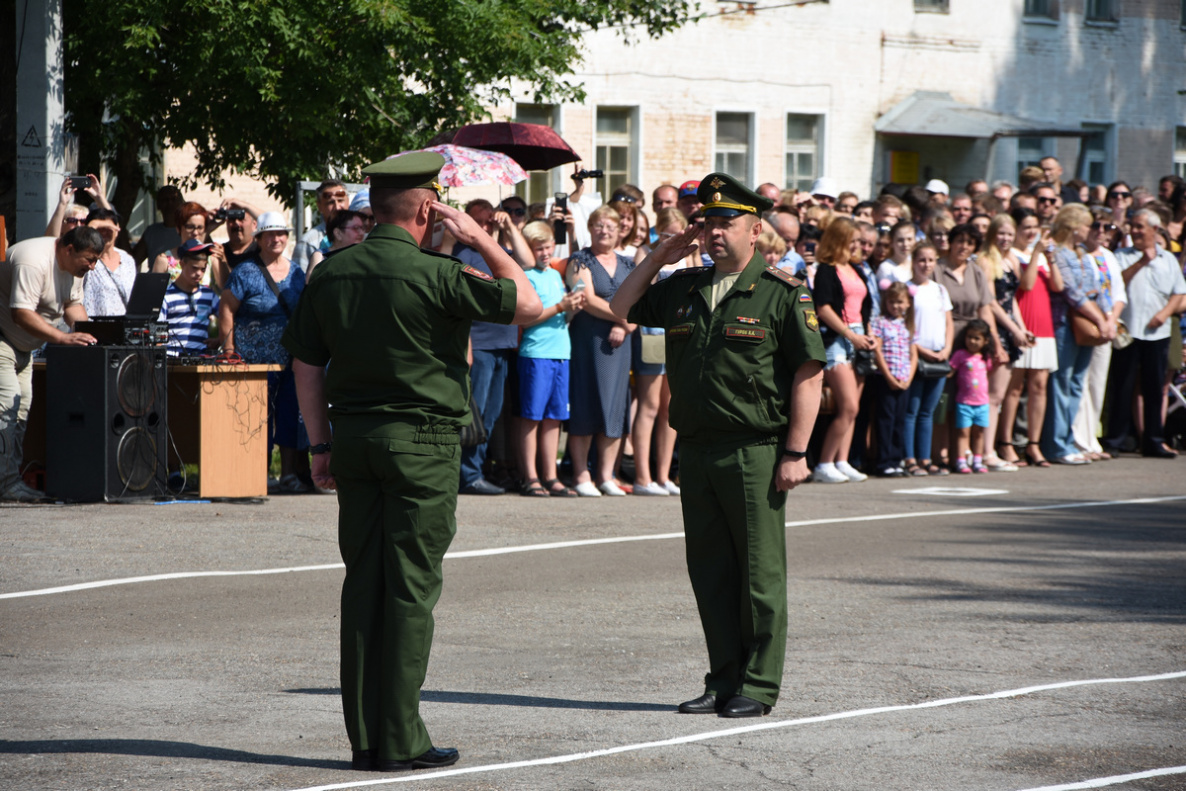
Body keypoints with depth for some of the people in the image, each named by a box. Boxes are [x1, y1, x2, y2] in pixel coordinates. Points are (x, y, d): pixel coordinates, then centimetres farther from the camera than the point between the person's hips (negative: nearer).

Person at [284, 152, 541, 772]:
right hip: (422, 442, -6)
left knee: (363, 584, 9)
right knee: (410, 588, -2)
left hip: (354, 440, 6)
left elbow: (306, 363, 10)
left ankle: (364, 737, 10)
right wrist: (482, 240, 0)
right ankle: (400, 741, -1)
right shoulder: (435, 274, -12)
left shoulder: (332, 273, 6)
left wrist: (322, 444, 16)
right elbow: (528, 305, -5)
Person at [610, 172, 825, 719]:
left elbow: (808, 375, -7)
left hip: (755, 452, -6)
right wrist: (657, 259, 11)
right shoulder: (683, 289, 13)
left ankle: (758, 687, 5)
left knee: (759, 572, -1)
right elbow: (619, 311, 22)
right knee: (709, 570, 9)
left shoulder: (783, 294, -4)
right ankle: (724, 681, 17)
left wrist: (795, 452, -12)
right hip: (696, 448, 6)